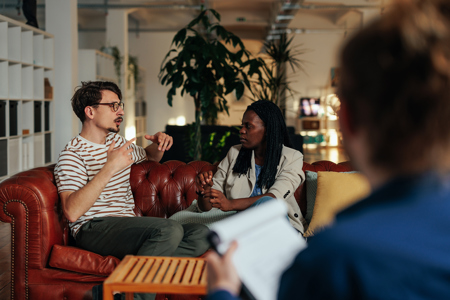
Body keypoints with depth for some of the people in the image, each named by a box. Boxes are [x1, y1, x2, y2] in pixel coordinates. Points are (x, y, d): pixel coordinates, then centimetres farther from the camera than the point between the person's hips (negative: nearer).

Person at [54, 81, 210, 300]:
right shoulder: (72, 155, -7)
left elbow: (149, 156, 39)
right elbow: (72, 212, -21)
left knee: (201, 235, -12)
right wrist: (109, 168, -25)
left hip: (127, 224, 8)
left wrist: (159, 144, 13)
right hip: (94, 229, -8)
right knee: (170, 229, -31)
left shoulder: (117, 142, 19)